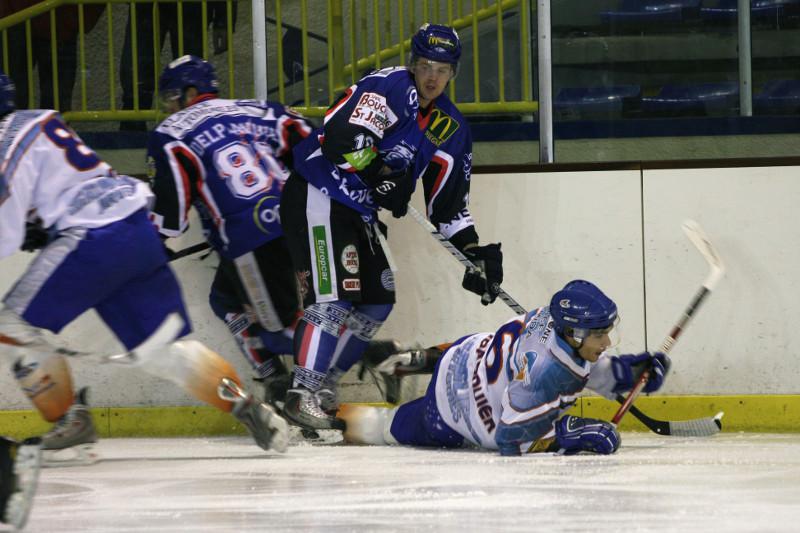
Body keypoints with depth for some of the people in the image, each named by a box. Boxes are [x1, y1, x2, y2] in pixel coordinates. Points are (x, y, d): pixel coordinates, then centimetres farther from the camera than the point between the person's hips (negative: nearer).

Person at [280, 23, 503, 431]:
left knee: (377, 302, 9)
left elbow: (449, 202, 12)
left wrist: (474, 252, 2)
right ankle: (302, 393, -16)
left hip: (359, 210, 9)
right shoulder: (392, 86, -15)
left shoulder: (450, 129, 10)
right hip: (318, 193, -9)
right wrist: (383, 177, -25)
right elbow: (343, 136, -28)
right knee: (334, 295, -18)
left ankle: (325, 385, 17)